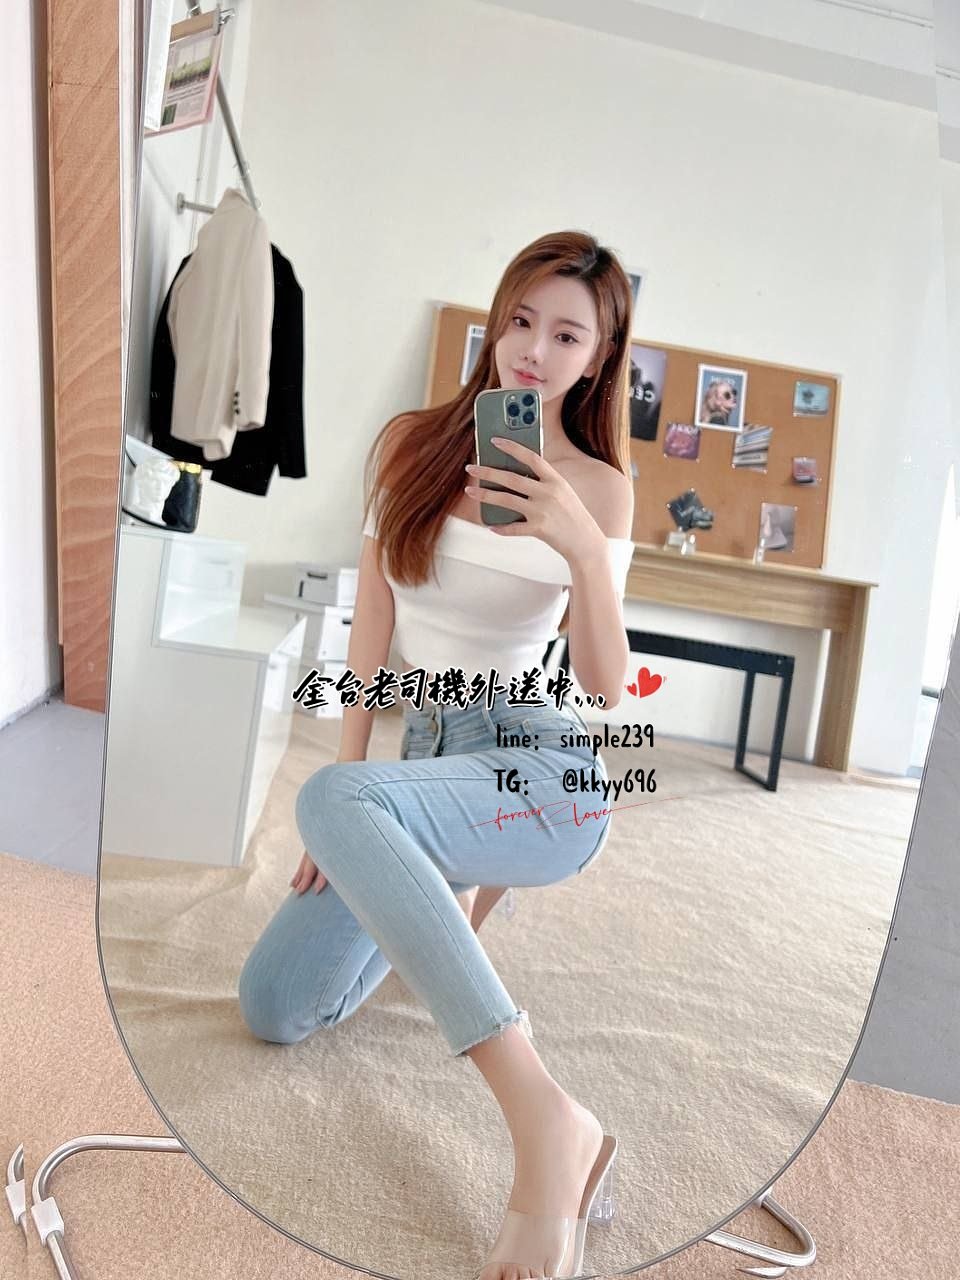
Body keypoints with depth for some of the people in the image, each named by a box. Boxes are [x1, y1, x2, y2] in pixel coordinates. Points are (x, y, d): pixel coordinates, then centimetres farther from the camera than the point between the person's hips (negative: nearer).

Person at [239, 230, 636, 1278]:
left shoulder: (598, 488, -2)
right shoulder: (411, 443, 5)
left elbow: (607, 689, -9)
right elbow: (372, 627, 3)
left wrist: (583, 549, -26)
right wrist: (349, 784, -1)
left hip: (544, 774, -4)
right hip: (425, 760, 5)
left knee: (331, 799, -34)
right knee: (274, 1011, 2)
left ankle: (546, 1122, -29)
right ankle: (437, 896, 29)